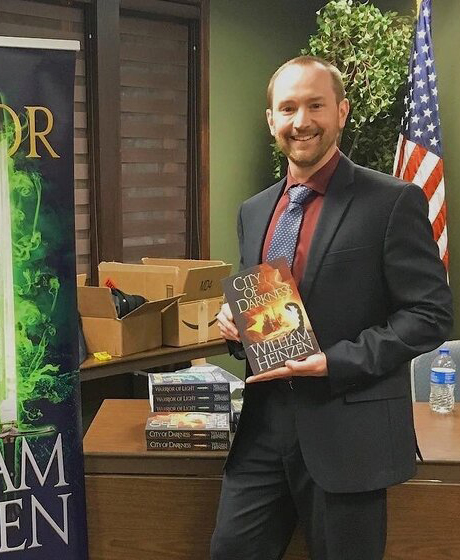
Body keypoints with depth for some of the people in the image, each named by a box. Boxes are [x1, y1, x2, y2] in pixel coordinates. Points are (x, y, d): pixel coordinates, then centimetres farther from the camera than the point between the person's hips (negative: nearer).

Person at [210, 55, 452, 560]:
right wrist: (233, 324, -2)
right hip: (263, 428, 5)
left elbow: (430, 314, -11)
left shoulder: (393, 202, -8)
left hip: (348, 433, -5)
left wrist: (336, 363, -18)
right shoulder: (253, 211, 11)